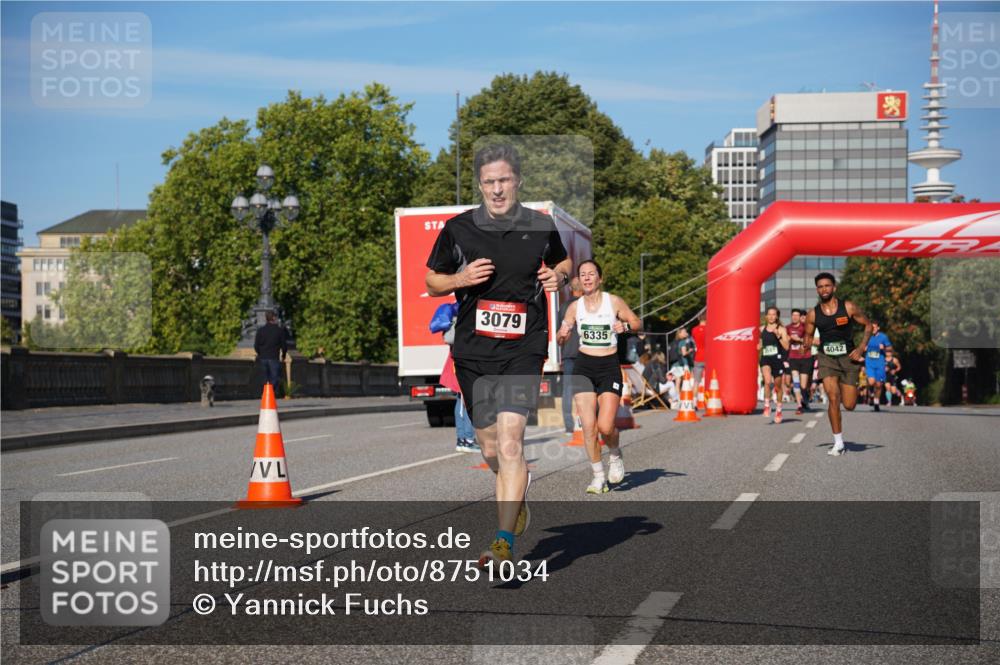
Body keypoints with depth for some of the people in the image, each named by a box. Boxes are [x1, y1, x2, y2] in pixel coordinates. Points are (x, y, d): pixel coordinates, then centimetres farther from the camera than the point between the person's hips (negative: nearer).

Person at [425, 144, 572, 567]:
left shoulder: (542, 229, 2)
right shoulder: (458, 229, 1)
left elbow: (563, 262, 22)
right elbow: (431, 282, 11)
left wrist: (559, 277, -1)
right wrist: (461, 278, -10)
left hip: (524, 348, -2)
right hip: (473, 352, 2)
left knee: (510, 441, -16)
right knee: (491, 449, 11)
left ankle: (505, 540, -12)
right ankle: (517, 493, 45)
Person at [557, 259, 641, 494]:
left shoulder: (614, 302, -2)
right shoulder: (575, 307, 5)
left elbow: (638, 323, 5)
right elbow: (560, 339, 11)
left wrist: (625, 326, -16)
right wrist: (563, 333, -13)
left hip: (609, 368, -2)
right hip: (584, 367, 2)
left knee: (605, 426, -12)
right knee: (588, 426, -7)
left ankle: (615, 454, 22)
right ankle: (598, 475, 8)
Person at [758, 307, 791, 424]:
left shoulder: (781, 329, -2)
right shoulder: (762, 329, 9)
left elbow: (786, 347, -11)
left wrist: (778, 336, -20)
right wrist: (758, 346, 7)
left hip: (777, 359, -1)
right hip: (765, 359, 1)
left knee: (778, 386, 11)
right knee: (767, 381, -24)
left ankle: (778, 411, 28)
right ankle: (767, 405, -10)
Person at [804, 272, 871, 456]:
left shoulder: (848, 307, -6)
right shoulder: (813, 314, 0)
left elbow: (868, 326, 3)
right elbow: (808, 336, 14)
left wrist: (861, 348, -6)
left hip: (848, 357, -1)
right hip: (826, 358, 1)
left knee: (849, 405, -2)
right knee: (833, 398, -16)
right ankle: (838, 443, -6)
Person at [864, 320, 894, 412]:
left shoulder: (883, 336, -1)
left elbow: (890, 348, 5)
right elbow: (863, 348, 22)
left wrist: (884, 348, -15)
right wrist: (864, 349, -1)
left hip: (880, 364, -1)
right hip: (869, 363, 1)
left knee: (878, 385, 3)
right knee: (871, 382, -19)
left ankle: (876, 403, 20)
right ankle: (871, 395, 12)